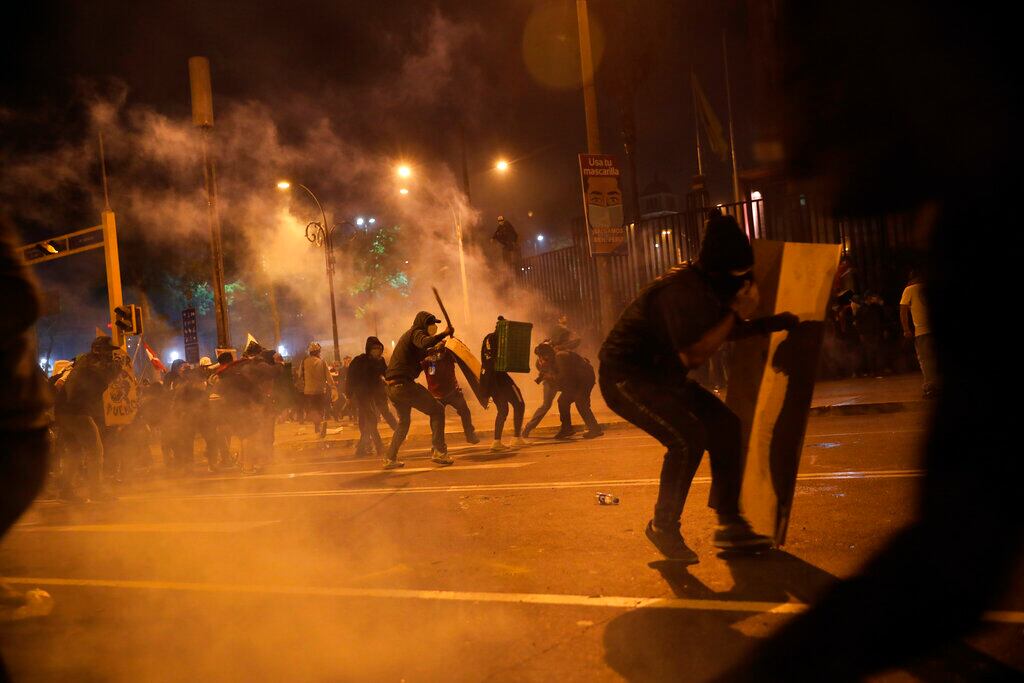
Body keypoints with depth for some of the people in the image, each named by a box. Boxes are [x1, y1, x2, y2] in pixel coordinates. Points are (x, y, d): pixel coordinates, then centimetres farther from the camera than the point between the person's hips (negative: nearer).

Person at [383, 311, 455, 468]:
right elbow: (425, 343, -26)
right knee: (437, 409, -5)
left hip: (392, 387, 10)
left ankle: (390, 458, 24)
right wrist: (444, 333, -20)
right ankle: (438, 451, -11)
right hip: (404, 383, -10)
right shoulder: (416, 333, -2)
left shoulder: (408, 335, 28)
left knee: (404, 421, 25)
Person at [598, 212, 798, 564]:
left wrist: (769, 324, 7)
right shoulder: (681, 291, -27)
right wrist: (737, 313, -26)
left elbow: (725, 332, 21)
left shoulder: (706, 287, 4)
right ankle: (664, 527, -6)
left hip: (661, 374, 10)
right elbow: (693, 354, -33)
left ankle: (729, 524, 11)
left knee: (725, 425, 3)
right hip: (625, 376, -10)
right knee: (687, 438, -25)